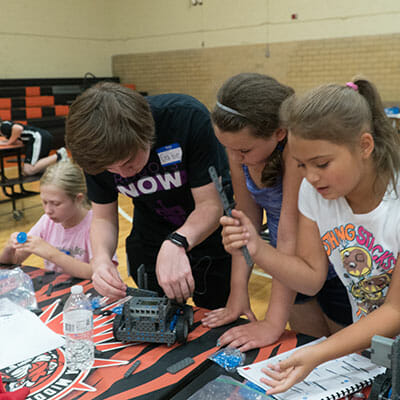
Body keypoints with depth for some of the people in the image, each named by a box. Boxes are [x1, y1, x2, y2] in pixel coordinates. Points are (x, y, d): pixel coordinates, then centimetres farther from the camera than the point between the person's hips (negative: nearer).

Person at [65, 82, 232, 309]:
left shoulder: (188, 118, -31)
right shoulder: (97, 151, -18)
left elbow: (211, 204, -27)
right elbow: (104, 217, -7)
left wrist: (177, 243, -45)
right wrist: (101, 257, -27)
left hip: (212, 238, -2)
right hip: (150, 244, 3)